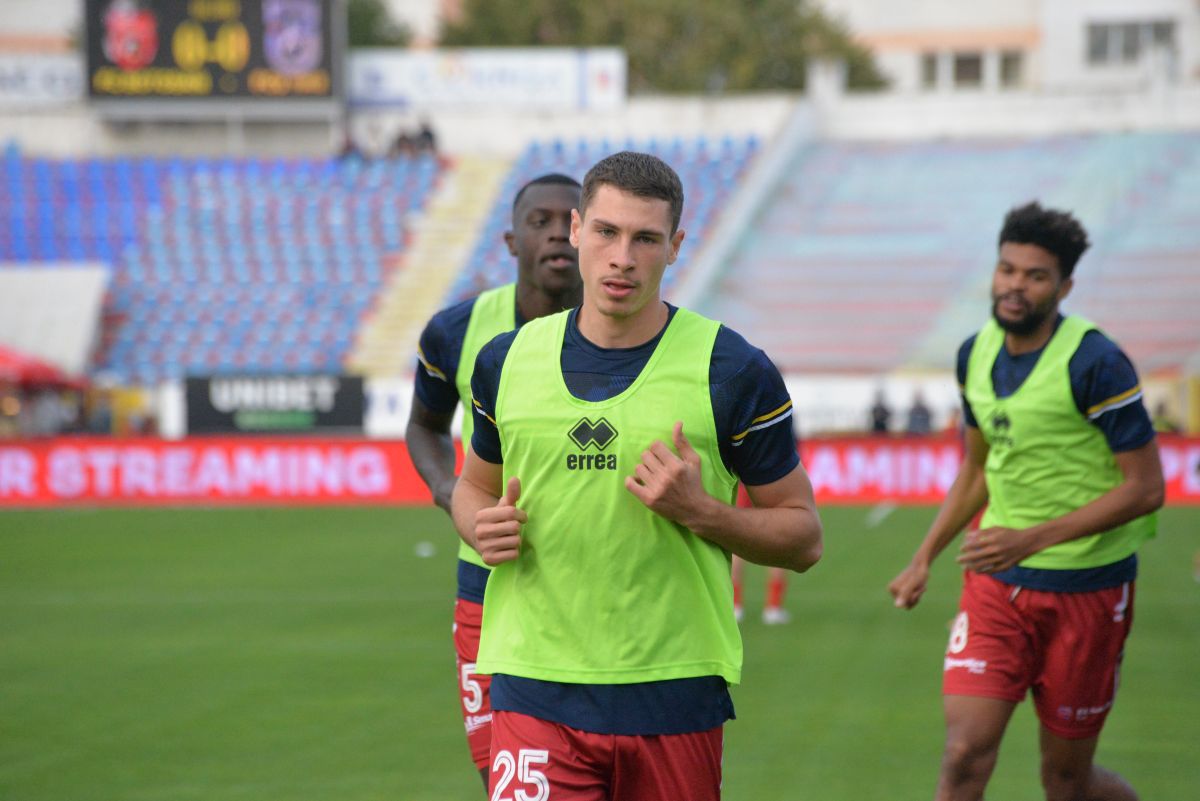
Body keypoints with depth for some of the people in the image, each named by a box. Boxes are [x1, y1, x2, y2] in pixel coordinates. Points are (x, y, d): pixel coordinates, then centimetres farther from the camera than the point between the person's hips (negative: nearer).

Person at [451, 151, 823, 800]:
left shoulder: (735, 372, -3)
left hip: (675, 693, -1)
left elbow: (803, 538, 1)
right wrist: (481, 527, -1)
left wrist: (700, 511, -16)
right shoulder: (506, 362, 6)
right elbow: (476, 484, 22)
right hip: (536, 691, 1)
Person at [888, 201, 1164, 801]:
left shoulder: (1095, 363, -16)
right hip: (996, 583, 4)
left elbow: (1145, 487, -16)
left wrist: (1032, 538, -22)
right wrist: (924, 560, 13)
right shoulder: (977, 353, 5)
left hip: (1086, 588, -4)